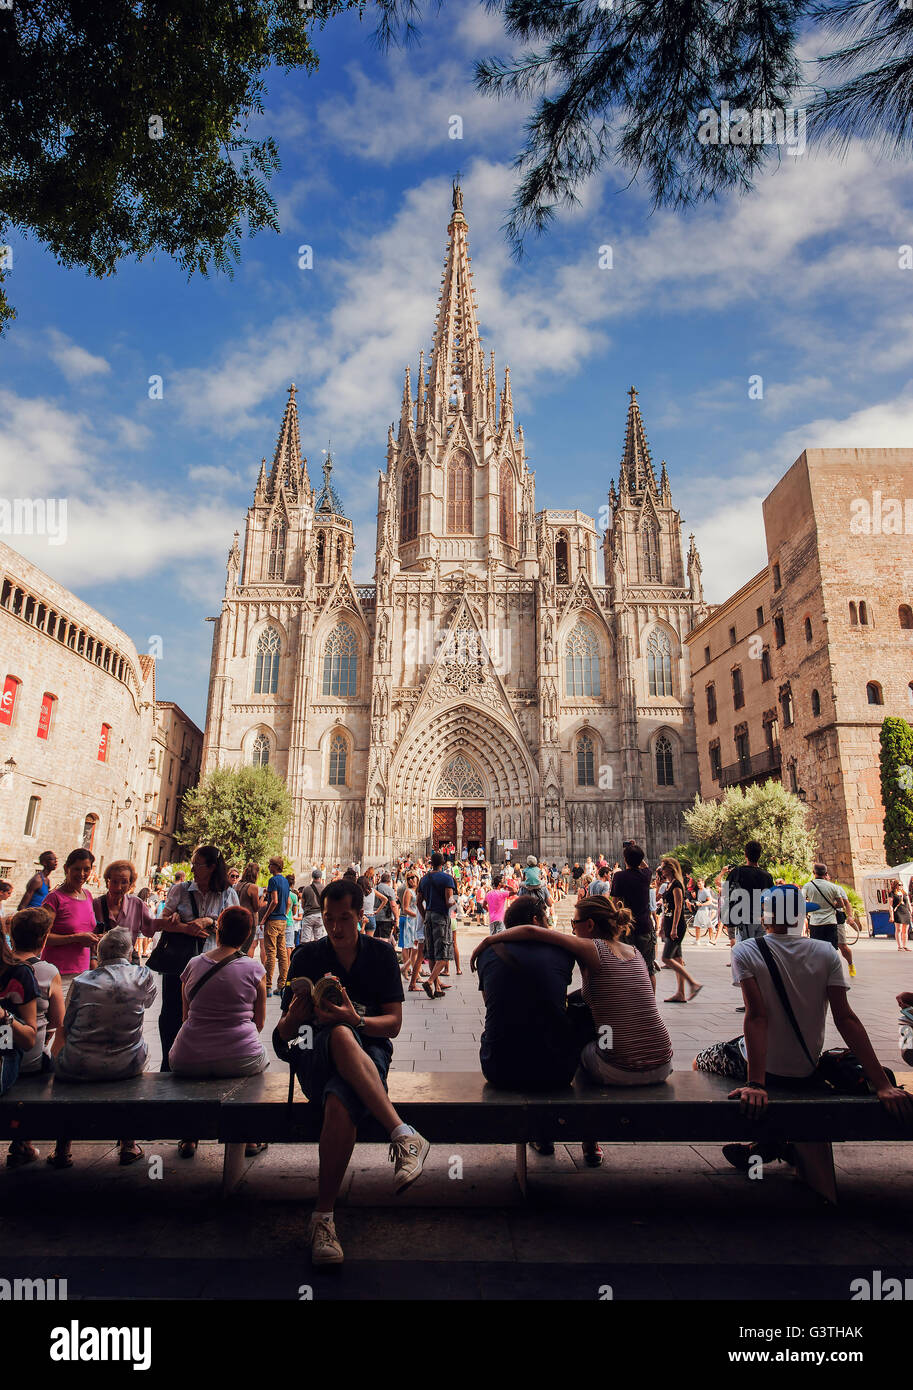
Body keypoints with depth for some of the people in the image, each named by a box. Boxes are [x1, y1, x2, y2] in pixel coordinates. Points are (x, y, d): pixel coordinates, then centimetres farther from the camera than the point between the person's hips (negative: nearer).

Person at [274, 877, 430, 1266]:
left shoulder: (380, 954, 6)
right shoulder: (307, 956, 7)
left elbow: (394, 1023, 0)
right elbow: (284, 1033, 5)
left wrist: (356, 1020, -22)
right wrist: (294, 1017, -22)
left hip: (368, 1051, 0)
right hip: (315, 1056, 0)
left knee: (340, 1100, -39)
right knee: (342, 1037, -39)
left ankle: (324, 1217, -27)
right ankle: (403, 1134, -41)